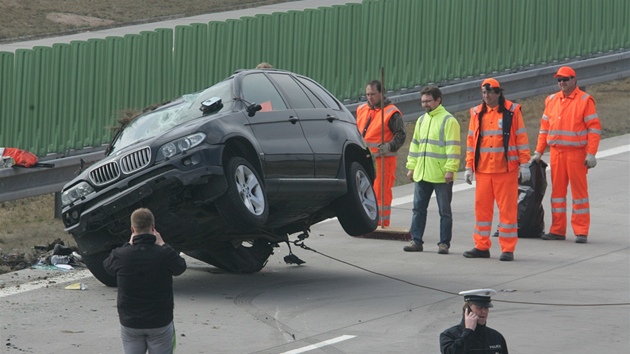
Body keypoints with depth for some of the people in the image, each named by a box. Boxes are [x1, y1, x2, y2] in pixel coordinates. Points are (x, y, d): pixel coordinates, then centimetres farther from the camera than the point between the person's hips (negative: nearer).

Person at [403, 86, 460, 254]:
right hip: (421, 174, 7)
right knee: (418, 209, 8)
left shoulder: (448, 121, -8)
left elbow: (453, 147, -13)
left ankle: (444, 243, 5)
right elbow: (415, 144, 21)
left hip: (442, 176, -7)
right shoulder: (421, 120, 16)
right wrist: (411, 166, 15)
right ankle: (416, 241, 13)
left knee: (444, 211, 1)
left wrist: (450, 169, -19)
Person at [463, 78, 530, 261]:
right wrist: (469, 167, 10)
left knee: (508, 208, -2)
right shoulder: (477, 114, 10)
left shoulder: (512, 111, -1)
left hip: (506, 169, -4)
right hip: (483, 170, 4)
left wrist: (524, 164, -4)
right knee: (482, 207, 6)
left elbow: (521, 138, 0)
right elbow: (471, 141, 14)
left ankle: (508, 249, 2)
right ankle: (481, 246, 15)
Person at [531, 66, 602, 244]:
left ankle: (581, 232, 0)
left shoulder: (585, 100, -3)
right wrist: (538, 151, 12)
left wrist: (591, 154, -13)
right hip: (556, 153, 5)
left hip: (576, 153, -5)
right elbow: (545, 127, 17)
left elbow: (594, 128, -6)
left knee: (579, 190, -2)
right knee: (557, 190, 7)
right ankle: (557, 230, 13)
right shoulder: (551, 100, 13)